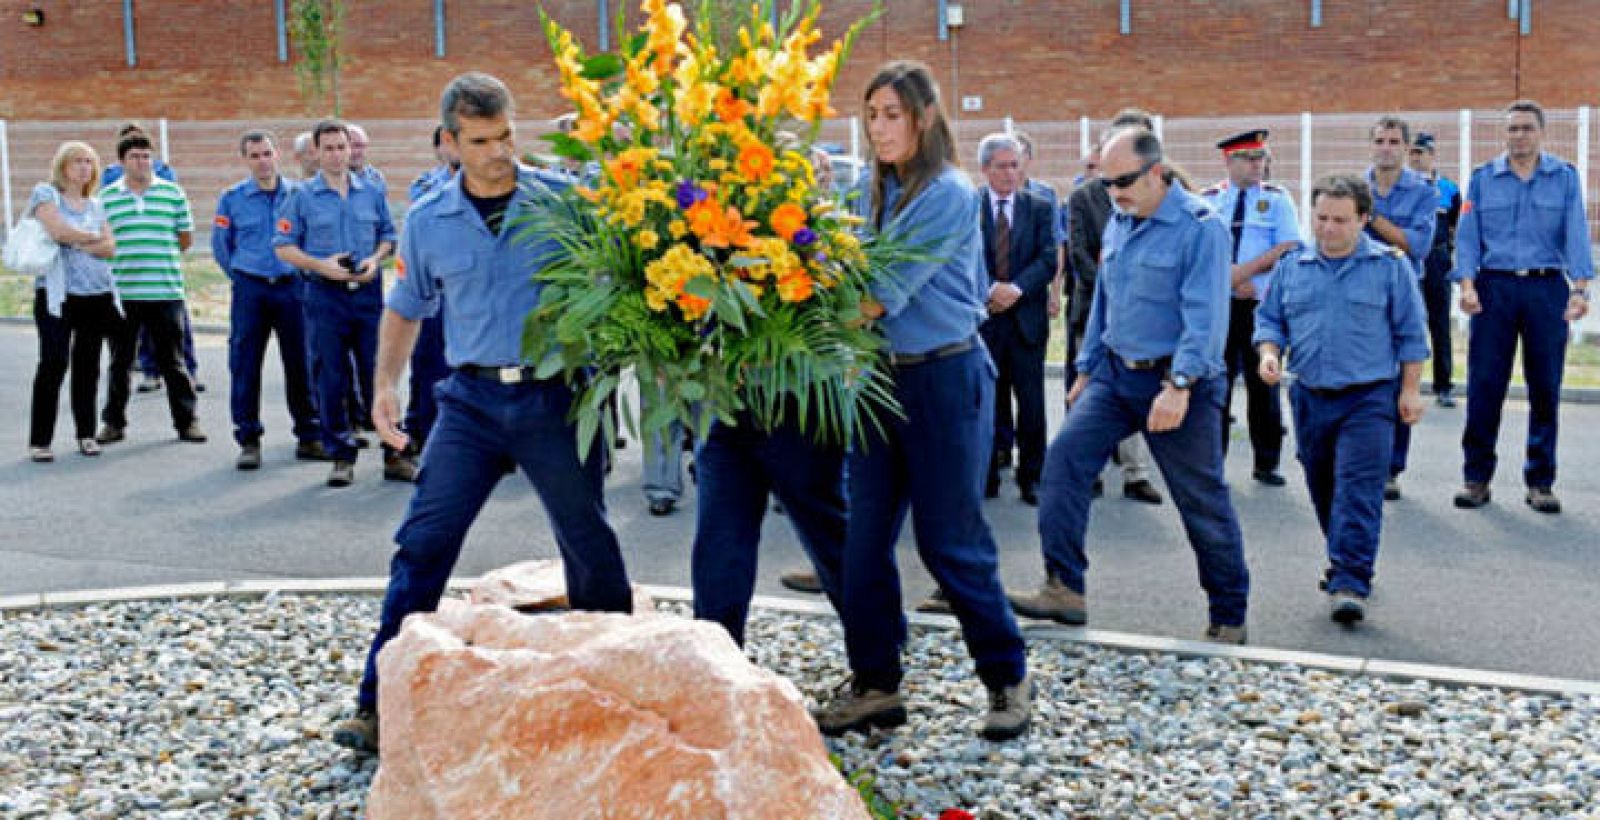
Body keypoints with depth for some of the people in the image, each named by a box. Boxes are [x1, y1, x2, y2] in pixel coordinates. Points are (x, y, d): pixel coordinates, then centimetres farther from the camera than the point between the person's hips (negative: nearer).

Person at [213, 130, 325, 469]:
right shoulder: (232, 198, 4)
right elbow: (220, 245, 12)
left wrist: (302, 274, 8)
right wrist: (241, 276, 9)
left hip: (291, 288, 0)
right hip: (249, 291, 0)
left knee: (300, 363, 3)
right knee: (245, 367, -1)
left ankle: (309, 437, 14)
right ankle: (248, 441, 7)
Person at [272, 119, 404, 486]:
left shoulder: (372, 193, 9)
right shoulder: (301, 196, 2)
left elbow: (388, 237, 15)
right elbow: (284, 246, 1)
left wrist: (375, 260, -5)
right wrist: (322, 265, -13)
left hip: (368, 291, 1)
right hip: (325, 295, -1)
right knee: (331, 380, 2)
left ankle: (393, 454, 7)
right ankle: (341, 457, 12)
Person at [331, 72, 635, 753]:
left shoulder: (563, 199, -3)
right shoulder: (428, 220, 5)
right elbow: (406, 307, 18)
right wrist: (386, 385, 5)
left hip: (556, 395, -1)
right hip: (472, 397, 2)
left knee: (588, 544, 9)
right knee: (423, 543, -3)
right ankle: (380, 703, 5)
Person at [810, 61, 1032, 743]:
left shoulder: (950, 194, -13)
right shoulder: (876, 192, 10)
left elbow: (883, 293, -20)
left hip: (945, 378, -7)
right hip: (883, 376, 7)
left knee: (950, 542, 0)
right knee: (864, 538, 5)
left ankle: (1008, 676, 19)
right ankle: (875, 685, 17)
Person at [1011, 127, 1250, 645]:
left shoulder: (1201, 227, -13)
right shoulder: (1119, 223, 11)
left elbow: (1205, 316, -21)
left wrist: (1178, 386, -28)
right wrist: (1086, 370, 18)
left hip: (1181, 384, -6)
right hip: (1116, 374, 7)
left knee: (1203, 504, 3)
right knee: (1064, 458, -11)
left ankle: (1229, 619, 19)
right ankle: (1064, 591, -8)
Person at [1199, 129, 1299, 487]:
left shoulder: (1277, 198, 4)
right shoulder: (1208, 199, 7)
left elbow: (1289, 247, -5)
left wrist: (1248, 268, -15)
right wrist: (1230, 280, -11)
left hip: (1262, 304, -1)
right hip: (1216, 304, 1)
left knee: (1263, 383, 3)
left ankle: (1266, 464, 12)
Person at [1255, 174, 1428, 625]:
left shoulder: (1390, 265, -1)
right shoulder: (1292, 266, 7)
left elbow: (1410, 333, 2)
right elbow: (1270, 318, 13)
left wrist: (1410, 390, -2)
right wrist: (1269, 353, -7)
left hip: (1369, 400, -4)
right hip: (1310, 398, 4)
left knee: (1358, 489, -12)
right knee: (1323, 488, 14)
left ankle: (1350, 583, -13)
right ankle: (1344, 560, 32)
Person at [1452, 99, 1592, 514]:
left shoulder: (1565, 177, 7)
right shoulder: (1483, 178, 9)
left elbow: (1575, 234, -2)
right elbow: (1467, 235, 2)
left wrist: (1580, 289, -15)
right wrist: (1467, 285, -13)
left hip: (1547, 288, 0)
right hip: (1494, 286, 0)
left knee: (1545, 387, 4)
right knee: (1484, 385, -2)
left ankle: (1540, 482, 13)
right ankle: (1477, 478, 7)